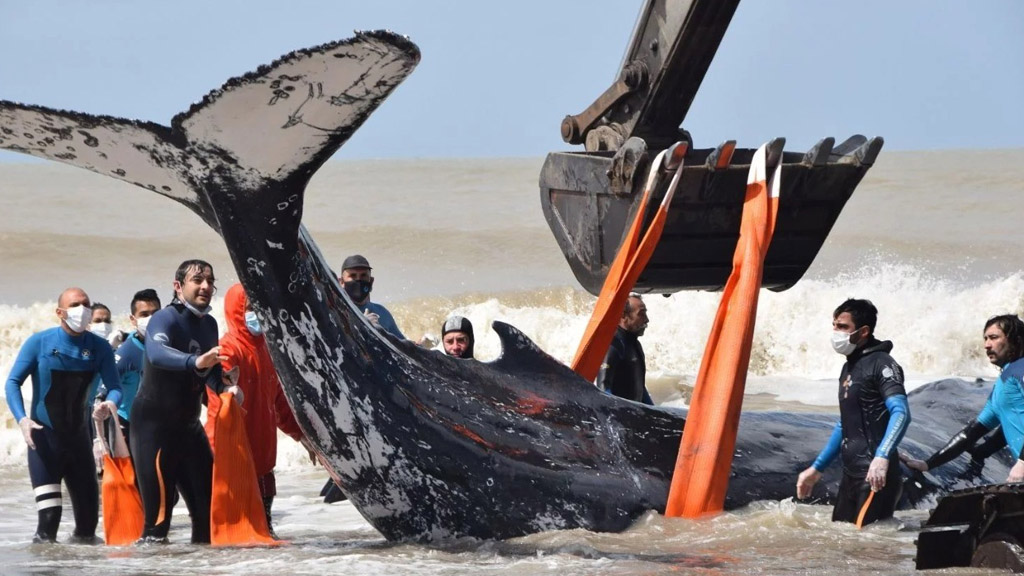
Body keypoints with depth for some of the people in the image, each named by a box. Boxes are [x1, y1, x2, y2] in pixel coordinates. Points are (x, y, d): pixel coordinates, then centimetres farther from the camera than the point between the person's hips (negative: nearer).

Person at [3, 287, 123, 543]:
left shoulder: (99, 348, 0)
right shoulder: (39, 343, -8)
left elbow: (114, 386, -4)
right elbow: (13, 382, -7)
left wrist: (110, 403, -29)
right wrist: (22, 419, -23)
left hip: (78, 436, 3)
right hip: (43, 437, -3)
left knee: (88, 509, 8)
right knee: (48, 513, -15)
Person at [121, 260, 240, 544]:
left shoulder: (208, 324, 9)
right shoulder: (165, 319, -16)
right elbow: (157, 353, -38)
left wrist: (225, 387, -4)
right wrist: (195, 361, -55)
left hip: (187, 423, 8)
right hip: (153, 422, -8)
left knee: (208, 501, 10)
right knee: (159, 507, -14)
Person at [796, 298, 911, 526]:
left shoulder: (881, 364, -9)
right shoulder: (849, 367, 19)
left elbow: (901, 413, -23)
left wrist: (882, 457, -38)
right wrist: (816, 469, 28)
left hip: (875, 475, -9)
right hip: (851, 473, 9)